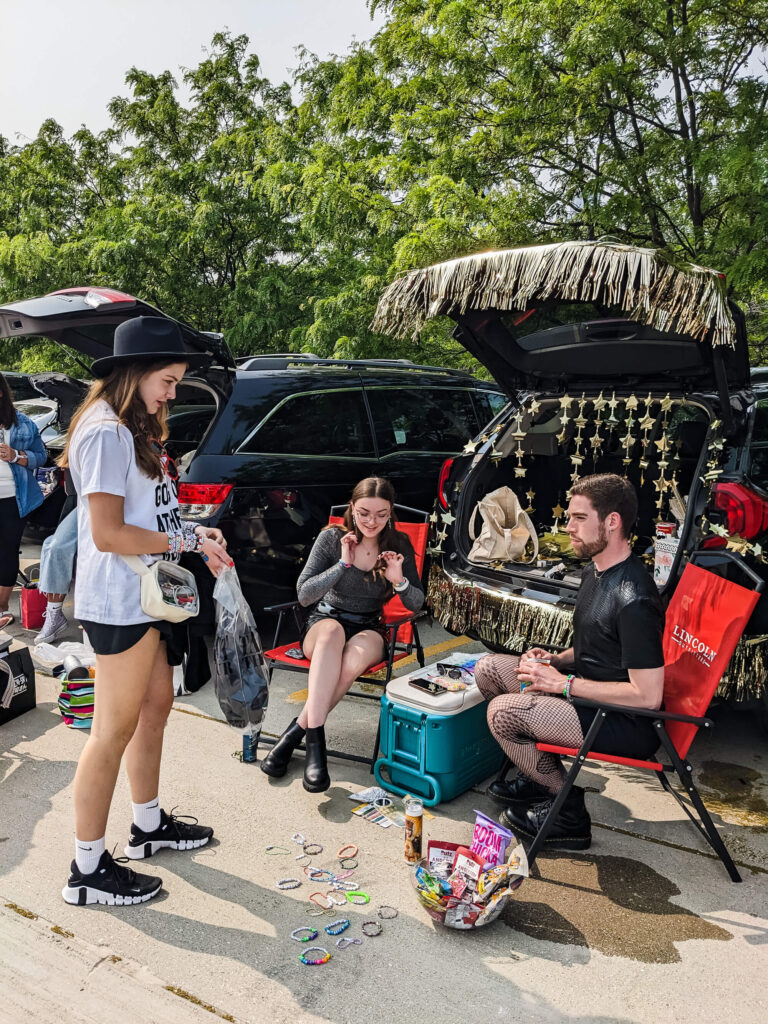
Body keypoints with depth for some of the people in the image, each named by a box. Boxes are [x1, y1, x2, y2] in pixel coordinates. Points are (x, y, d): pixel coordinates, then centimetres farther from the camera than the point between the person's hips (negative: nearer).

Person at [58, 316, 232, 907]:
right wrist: (187, 542, -16)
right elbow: (108, 534, -23)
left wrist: (195, 533, 2)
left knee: (156, 705, 19)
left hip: (146, 597, 10)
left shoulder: (138, 428, 15)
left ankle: (150, 826, 36)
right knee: (115, 730, -1)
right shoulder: (106, 431, -17)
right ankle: (88, 870, 14)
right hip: (117, 601, -10)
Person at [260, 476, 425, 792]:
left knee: (356, 656, -37)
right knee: (332, 632, -40)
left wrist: (400, 581, -19)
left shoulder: (399, 546, 0)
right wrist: (343, 564, -18)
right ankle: (314, 740, -43)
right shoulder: (331, 538, -4)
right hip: (324, 621, -1)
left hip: (368, 628, 1)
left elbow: (416, 604, 3)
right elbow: (304, 595, -8)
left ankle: (295, 733, -26)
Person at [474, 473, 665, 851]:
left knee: (502, 711, -22)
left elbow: (647, 696, -27)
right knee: (489, 669, 7)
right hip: (584, 691, 10)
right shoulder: (595, 572, 7)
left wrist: (565, 683, -21)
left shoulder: (634, 599, -26)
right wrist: (557, 659, 0)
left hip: (628, 725, -10)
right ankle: (540, 773, 18)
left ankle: (568, 811, 0)